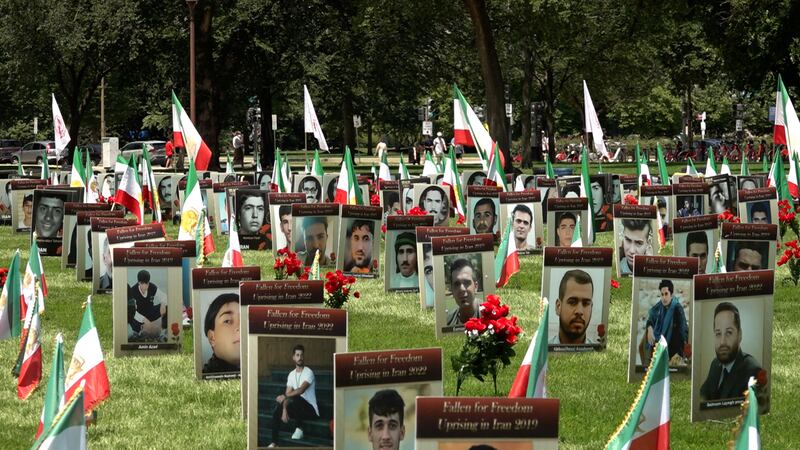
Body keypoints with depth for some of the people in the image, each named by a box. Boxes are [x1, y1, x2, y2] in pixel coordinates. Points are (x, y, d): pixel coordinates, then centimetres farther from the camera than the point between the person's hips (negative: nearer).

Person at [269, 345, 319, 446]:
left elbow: (301, 390, -26)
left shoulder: (308, 372, -13)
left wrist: (284, 396, -21)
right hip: (297, 408, 7)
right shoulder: (291, 375, 9)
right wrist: (284, 410, -15)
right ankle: (274, 443, -11)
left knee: (294, 399, -35)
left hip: (310, 410, -7)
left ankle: (300, 428, -14)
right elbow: (287, 394, 2)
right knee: (276, 411, -12)